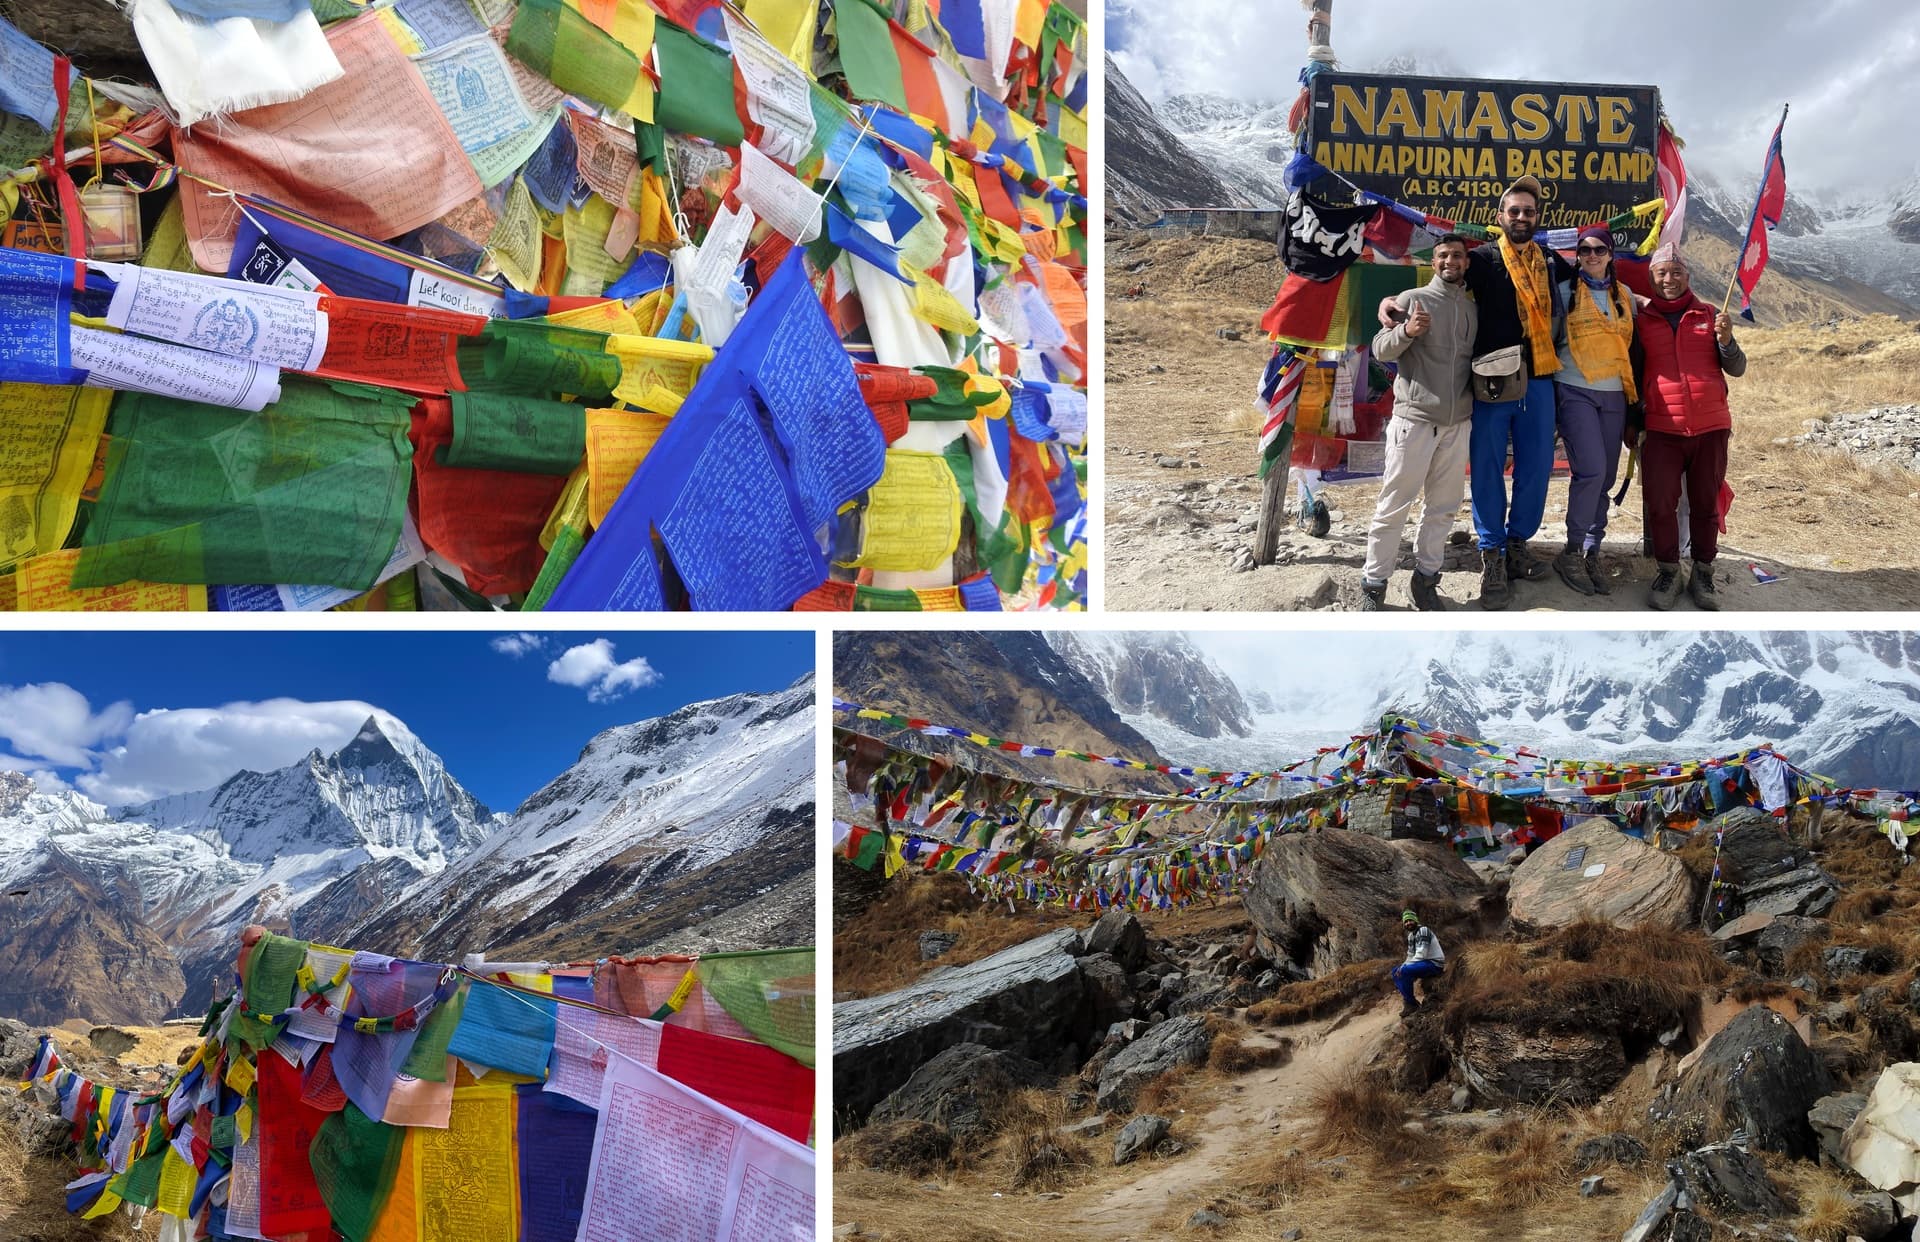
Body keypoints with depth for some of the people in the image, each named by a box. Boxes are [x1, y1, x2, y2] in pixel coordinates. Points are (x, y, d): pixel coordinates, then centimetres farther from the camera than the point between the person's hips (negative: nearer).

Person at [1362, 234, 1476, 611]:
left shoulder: (1473, 309, 14)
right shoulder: (1412, 299, 0)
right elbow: (1380, 349, -4)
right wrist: (1406, 331, -23)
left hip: (1458, 424, 5)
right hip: (1414, 420, -5)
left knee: (1443, 507, 7)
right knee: (1395, 505, -3)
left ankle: (1426, 579, 17)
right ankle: (1373, 584, 4)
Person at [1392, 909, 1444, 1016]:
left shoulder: (1423, 930, -16)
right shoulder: (1410, 935, 13)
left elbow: (1421, 955, -23)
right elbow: (1411, 955, 15)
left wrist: (1404, 967, -21)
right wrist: (1403, 966, -3)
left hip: (1435, 963, -10)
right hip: (1425, 963, 10)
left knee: (1404, 971, -28)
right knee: (1395, 971, 6)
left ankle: (1412, 1004, -14)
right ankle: (1407, 1000, -2)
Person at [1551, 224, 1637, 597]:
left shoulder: (1624, 295, 13)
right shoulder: (1566, 292, 2)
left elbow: (1631, 344, 18)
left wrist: (1635, 391, 15)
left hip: (1614, 395, 4)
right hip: (1575, 392, -4)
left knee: (1604, 478, 4)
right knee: (1592, 471, -18)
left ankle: (1592, 554, 11)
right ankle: (1572, 553, -7)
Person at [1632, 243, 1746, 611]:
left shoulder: (1709, 316, 7)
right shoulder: (1642, 321, 6)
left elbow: (1737, 369, 4)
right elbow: (1634, 375, 13)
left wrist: (1725, 341, -14)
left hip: (1711, 428, 1)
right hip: (1662, 431, 0)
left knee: (1706, 503, 5)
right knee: (1660, 503, -5)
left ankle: (1703, 574, 15)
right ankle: (1669, 572, 8)